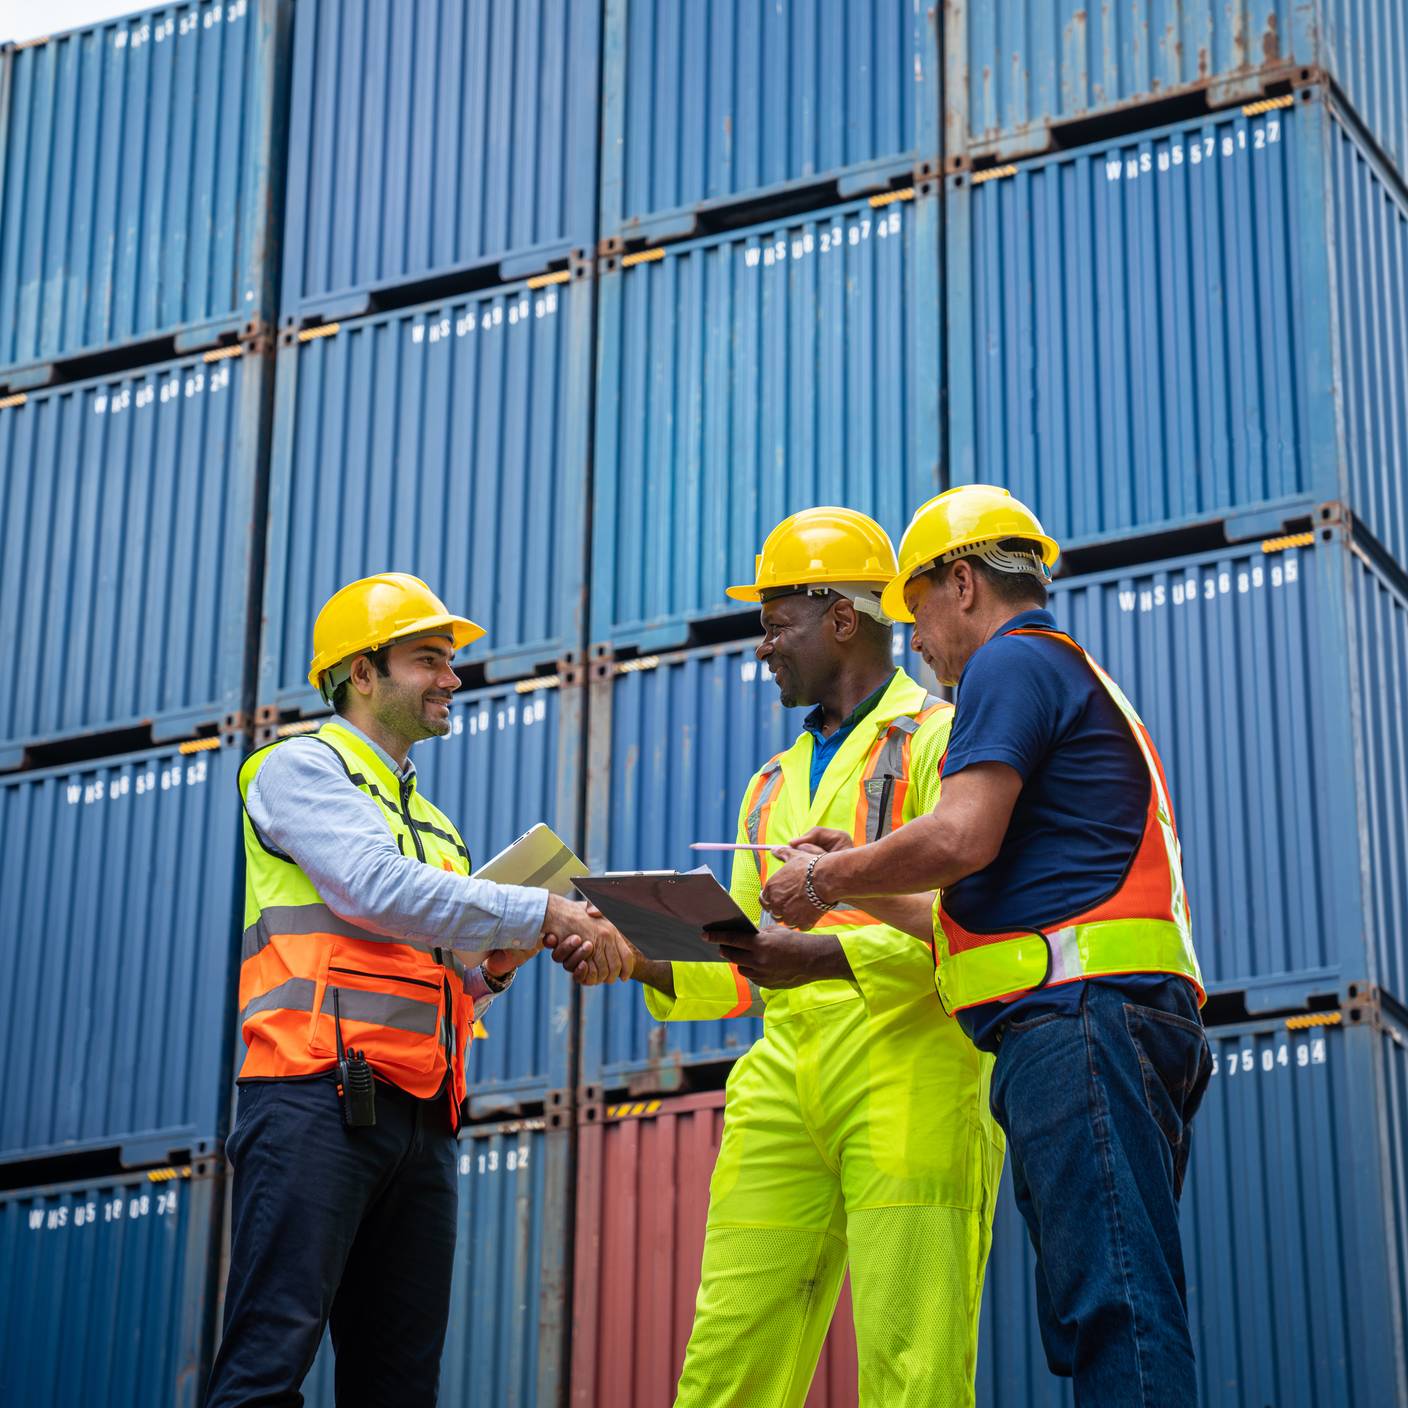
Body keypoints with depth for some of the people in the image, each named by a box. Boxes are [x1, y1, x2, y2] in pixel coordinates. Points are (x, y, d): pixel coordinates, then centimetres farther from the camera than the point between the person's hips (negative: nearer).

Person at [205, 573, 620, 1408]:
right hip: (320, 1096, -8)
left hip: (421, 1118, 8)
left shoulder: (429, 822, 28)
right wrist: (542, 914, -14)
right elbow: (378, 888, -14)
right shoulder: (303, 767, 4)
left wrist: (493, 968, 5)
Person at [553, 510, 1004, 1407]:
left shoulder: (939, 740, 4)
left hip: (908, 1072, -7)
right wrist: (634, 959, 9)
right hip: (785, 1082, 7)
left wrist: (824, 956, -20)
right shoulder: (774, 787, 27)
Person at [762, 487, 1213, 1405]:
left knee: (1112, 1304, -18)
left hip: (1077, 1013, -10)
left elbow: (964, 838, -13)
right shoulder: (1084, 683, 31)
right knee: (1108, 1307, 5)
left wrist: (826, 881, 1)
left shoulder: (1013, 660, 0)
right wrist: (861, 875, 27)